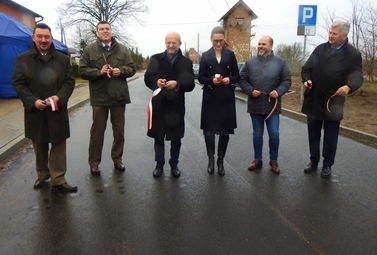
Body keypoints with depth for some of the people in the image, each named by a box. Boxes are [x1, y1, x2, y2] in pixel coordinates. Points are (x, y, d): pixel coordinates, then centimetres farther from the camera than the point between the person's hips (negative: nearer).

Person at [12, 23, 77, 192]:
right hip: (35, 111, 0)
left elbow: (69, 81, 2)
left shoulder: (63, 59, 7)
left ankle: (58, 180, 7)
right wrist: (33, 101, -16)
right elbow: (18, 83, -1)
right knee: (39, 147, 13)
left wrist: (59, 97, -16)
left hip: (57, 111, 0)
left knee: (58, 146, 1)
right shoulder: (22, 59, 4)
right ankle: (42, 175, 30)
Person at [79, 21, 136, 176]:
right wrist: (99, 71, -18)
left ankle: (117, 159, 27)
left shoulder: (122, 49, 8)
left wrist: (121, 71, -13)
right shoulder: (89, 50, 2)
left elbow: (132, 68, 7)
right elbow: (82, 71, -2)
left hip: (119, 96, 2)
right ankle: (94, 162, 17)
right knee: (97, 130, 5)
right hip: (99, 96, -2)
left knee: (119, 130, 10)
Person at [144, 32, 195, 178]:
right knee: (158, 137, 10)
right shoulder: (156, 59, 5)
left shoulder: (186, 62, 2)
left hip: (176, 105, 0)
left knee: (176, 138, 10)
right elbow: (147, 78, -2)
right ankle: (159, 165, 25)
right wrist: (156, 82, -23)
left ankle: (174, 165, 27)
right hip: (159, 104, 1)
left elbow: (190, 85, -6)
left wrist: (177, 83, -25)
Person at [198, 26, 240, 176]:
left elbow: (237, 76, 7)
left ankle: (220, 161, 19)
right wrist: (211, 80, -16)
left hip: (226, 99, 1)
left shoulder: (230, 55, 7)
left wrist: (230, 79, -14)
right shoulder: (205, 56, 4)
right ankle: (211, 159, 19)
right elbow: (200, 78, 2)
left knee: (225, 130, 5)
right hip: (210, 99, -1)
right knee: (209, 130, 0)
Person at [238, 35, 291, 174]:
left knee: (274, 134, 1)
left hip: (272, 105, -1)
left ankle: (274, 161, 19)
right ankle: (257, 159, 25)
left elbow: (287, 80, 1)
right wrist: (250, 90, -13)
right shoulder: (250, 62, 3)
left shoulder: (280, 62, 1)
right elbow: (242, 80, 3)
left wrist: (279, 91, -16)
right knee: (257, 134, 11)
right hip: (255, 105, 1)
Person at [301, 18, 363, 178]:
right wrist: (306, 79, -14)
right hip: (314, 101, 4)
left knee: (330, 138, 10)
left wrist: (349, 86, -34)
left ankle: (327, 165, 26)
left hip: (333, 103, -3)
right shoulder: (320, 49, 5)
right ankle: (313, 161, 31)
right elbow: (306, 68, 8)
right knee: (313, 135, 14)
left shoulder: (353, 54, -6)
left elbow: (357, 76, -11)